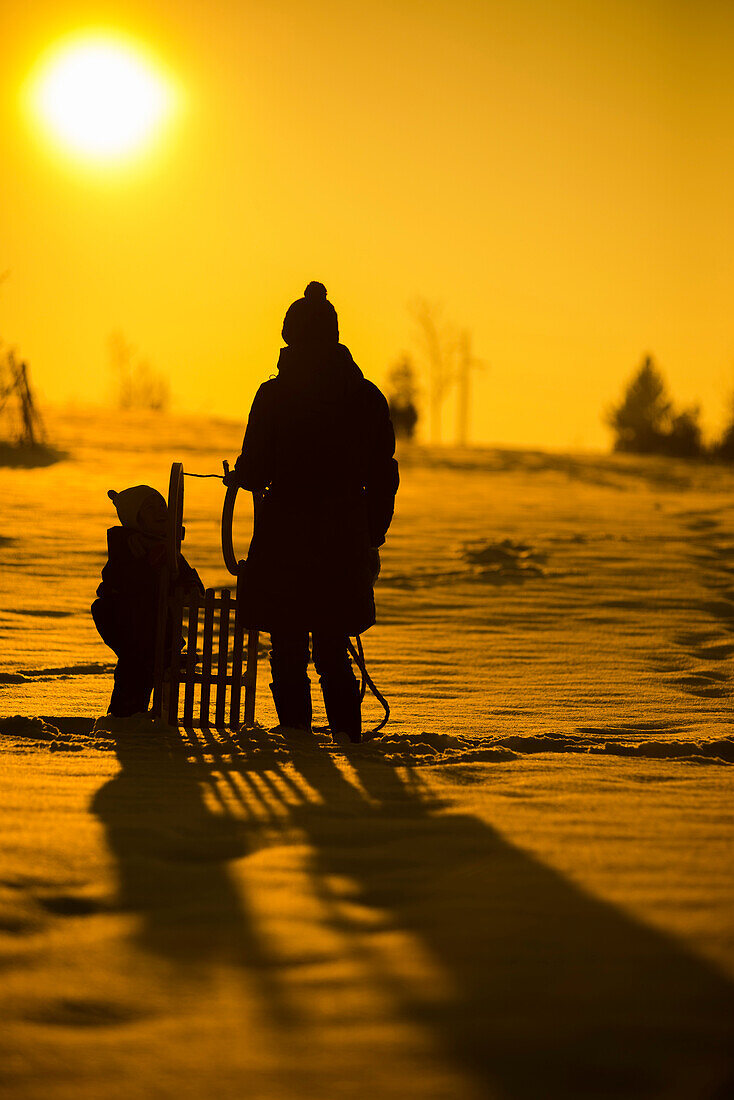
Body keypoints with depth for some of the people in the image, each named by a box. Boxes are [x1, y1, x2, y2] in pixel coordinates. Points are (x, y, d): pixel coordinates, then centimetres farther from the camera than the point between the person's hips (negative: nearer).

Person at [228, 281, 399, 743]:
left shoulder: (274, 395, -7)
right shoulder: (367, 397, 3)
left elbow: (255, 472, -7)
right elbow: (384, 479, 6)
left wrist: (236, 476, 16)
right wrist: (372, 539, 15)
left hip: (285, 538, -3)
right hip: (344, 540, 3)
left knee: (288, 653, 5)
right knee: (333, 651, 14)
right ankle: (349, 735, 6)